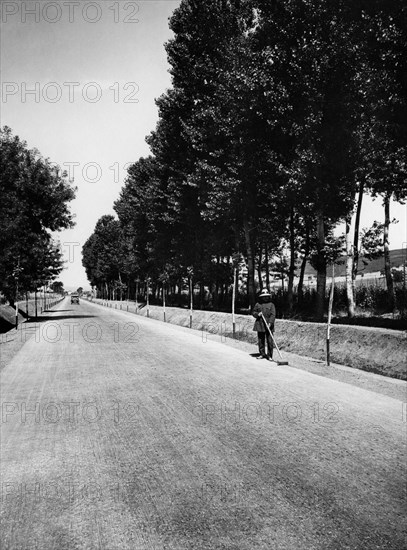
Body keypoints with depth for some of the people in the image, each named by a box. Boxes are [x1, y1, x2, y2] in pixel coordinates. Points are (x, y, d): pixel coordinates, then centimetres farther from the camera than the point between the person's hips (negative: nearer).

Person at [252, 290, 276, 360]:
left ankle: (269, 355, 6)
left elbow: (273, 315, -8)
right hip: (260, 325, 3)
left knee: (270, 341, -3)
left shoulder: (271, 305, 1)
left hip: (269, 325, -2)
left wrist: (270, 323, -22)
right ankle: (262, 354, 20)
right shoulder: (258, 304, 9)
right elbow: (253, 312, 14)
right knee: (260, 340, 8)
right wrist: (257, 314, -8)